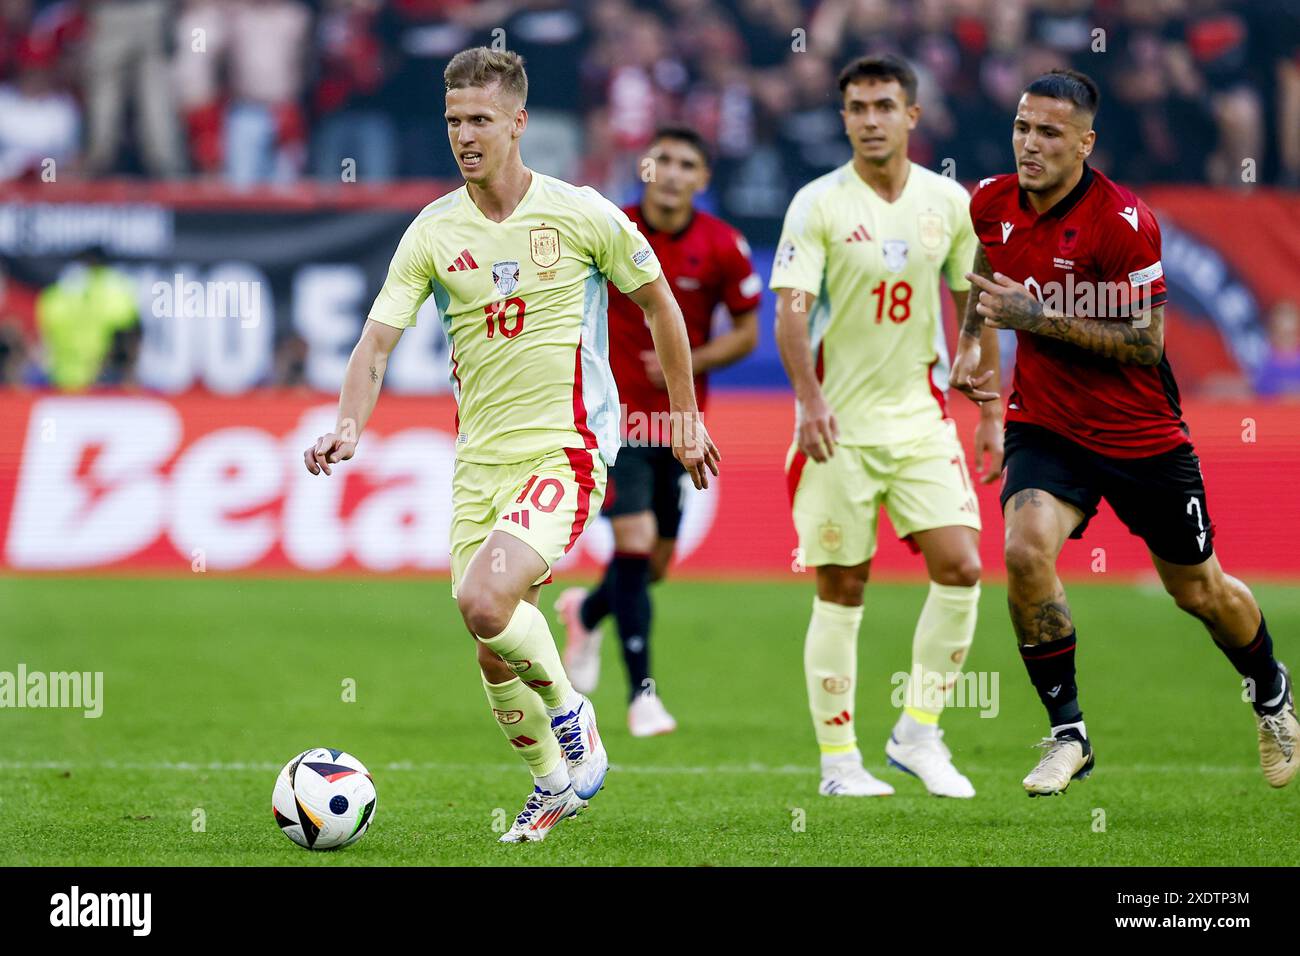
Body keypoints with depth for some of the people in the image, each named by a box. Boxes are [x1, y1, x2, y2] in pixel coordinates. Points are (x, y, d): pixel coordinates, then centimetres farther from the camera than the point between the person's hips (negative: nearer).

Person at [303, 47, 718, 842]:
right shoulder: (433, 232, 1)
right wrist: (348, 427, -21)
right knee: (493, 651, 7)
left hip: (566, 449, -4)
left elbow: (658, 302, 7)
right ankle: (554, 782, 31)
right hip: (479, 457, 4)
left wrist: (686, 417, 11)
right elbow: (379, 341, -3)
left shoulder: (583, 215, -6)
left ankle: (568, 710, 3)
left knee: (485, 602, -25)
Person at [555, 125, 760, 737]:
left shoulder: (723, 247, -5)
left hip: (679, 420, 3)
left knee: (656, 564, 10)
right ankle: (642, 693, -11)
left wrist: (689, 363, -14)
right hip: (615, 413, -3)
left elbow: (746, 332, 2)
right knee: (635, 539, -17)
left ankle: (586, 612, 44)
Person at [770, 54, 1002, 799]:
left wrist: (990, 412, 12)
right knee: (841, 591, 0)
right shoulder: (819, 205, -7)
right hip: (838, 423, -3)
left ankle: (918, 733, 6)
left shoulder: (949, 201, 4)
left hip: (919, 415, 3)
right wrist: (810, 400, -30)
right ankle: (839, 760, 10)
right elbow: (791, 311, -15)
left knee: (960, 568, -9)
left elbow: (975, 304, 13)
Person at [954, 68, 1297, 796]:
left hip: (1142, 434, -3)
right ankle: (1068, 735, -10)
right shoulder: (992, 203, -4)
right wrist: (973, 336, 7)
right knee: (1026, 551, -24)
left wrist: (1035, 316, -26)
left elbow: (1147, 342, -22)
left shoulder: (1123, 222, -22)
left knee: (1199, 591, 12)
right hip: (1045, 426, 3)